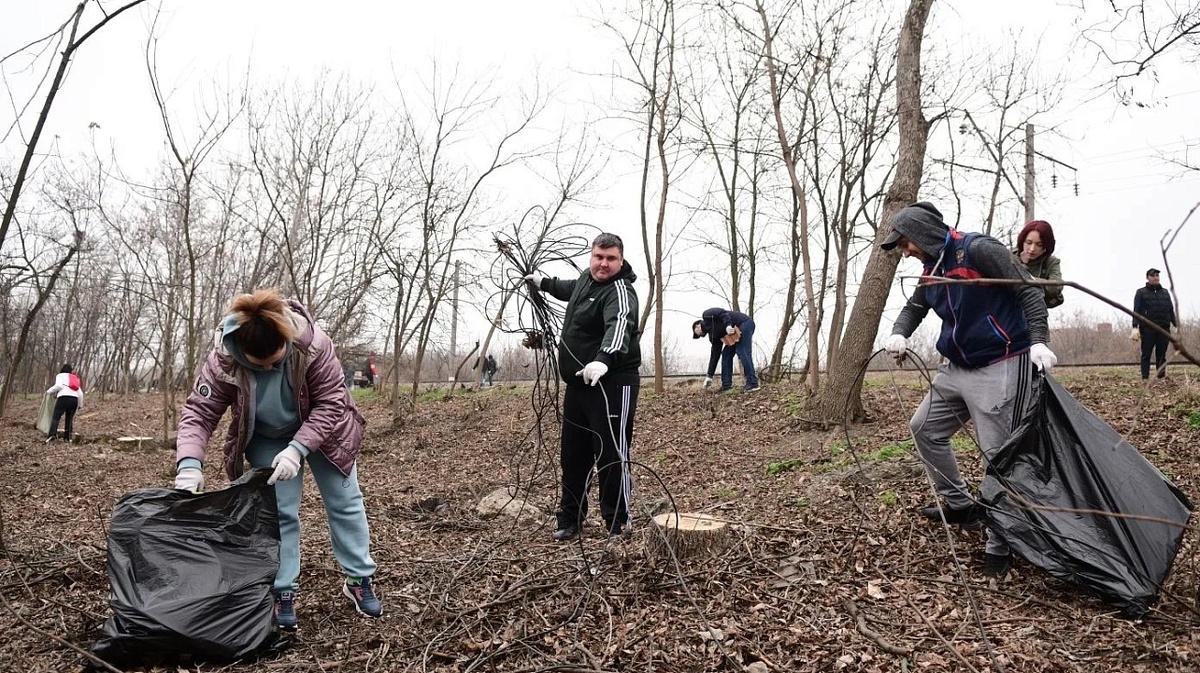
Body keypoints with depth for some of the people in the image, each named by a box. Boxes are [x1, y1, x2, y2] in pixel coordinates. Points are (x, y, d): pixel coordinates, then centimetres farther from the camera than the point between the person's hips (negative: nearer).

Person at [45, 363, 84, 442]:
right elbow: (80, 393, 23)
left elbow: (58, 385, -6)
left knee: (55, 417, -6)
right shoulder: (75, 378, 30)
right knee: (69, 419, 13)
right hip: (75, 399, 5)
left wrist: (49, 391, 9)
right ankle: (68, 437, 6)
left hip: (64, 398, -5)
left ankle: (52, 435, -25)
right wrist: (80, 405, 30)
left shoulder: (60, 375, 15)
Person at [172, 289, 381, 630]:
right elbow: (198, 412, -26)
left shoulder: (312, 343, -36)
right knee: (279, 511, -2)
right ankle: (283, 592, 12)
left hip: (322, 429, 0)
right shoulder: (223, 359, -31)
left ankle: (359, 580, 20)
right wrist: (189, 462, -42)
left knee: (345, 501, 5)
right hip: (267, 440, 1)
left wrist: (297, 449, -37)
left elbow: (331, 402, -29)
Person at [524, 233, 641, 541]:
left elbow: (619, 325, -39)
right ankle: (570, 518, 31)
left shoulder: (620, 291, -18)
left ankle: (618, 526, 8)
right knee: (572, 455, 16)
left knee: (611, 456, -6)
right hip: (578, 383, 9)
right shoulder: (586, 279, 11)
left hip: (612, 384, -9)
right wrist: (543, 282, 48)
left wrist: (604, 358, -56)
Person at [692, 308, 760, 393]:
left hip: (744, 323, -10)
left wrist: (728, 326, -32)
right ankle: (726, 385, 4)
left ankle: (752, 384, -17)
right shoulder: (713, 335, 18)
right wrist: (709, 375, 16)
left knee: (742, 353, -16)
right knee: (726, 355, 5)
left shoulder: (707, 315, -1)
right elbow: (715, 354, 16)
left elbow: (722, 313, -16)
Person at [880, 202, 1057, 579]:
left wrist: (1038, 342, -25)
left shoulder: (979, 250, -15)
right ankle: (960, 504, 27)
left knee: (1001, 453, -5)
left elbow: (1029, 291, -15)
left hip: (1001, 367, -9)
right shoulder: (931, 270, 9)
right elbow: (914, 307, 20)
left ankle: (1000, 545, 4)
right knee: (924, 428, 14)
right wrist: (899, 334, -1)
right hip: (957, 368, 9)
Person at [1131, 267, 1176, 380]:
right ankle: (1145, 378, -4)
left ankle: (1162, 377, 5)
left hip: (1164, 328, 4)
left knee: (1161, 354, 3)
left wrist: (1176, 325, 10)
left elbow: (1171, 310, 19)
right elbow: (1136, 311, -2)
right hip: (1148, 328, -4)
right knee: (1146, 354, -4)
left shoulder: (1165, 292, 19)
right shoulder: (1141, 292, 6)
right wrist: (1135, 327, -13)